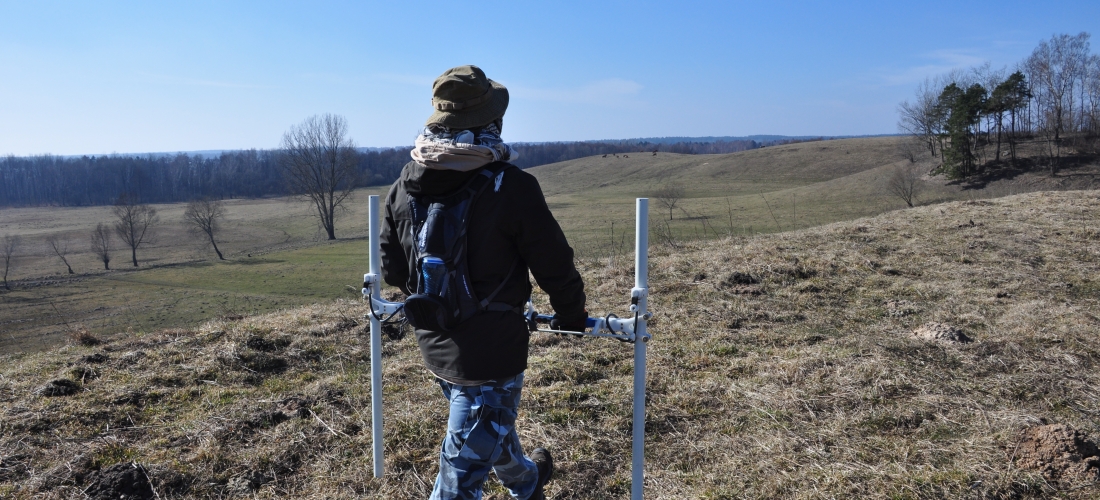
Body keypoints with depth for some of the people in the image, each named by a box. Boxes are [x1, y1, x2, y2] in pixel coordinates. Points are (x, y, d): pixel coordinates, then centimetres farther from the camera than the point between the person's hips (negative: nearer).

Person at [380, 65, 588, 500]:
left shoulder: (406, 185, -3)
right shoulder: (511, 187, -21)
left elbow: (392, 269, 7)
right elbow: (555, 267, -12)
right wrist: (571, 317, 8)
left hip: (434, 345, 7)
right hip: (490, 351, -7)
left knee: (490, 424, 30)